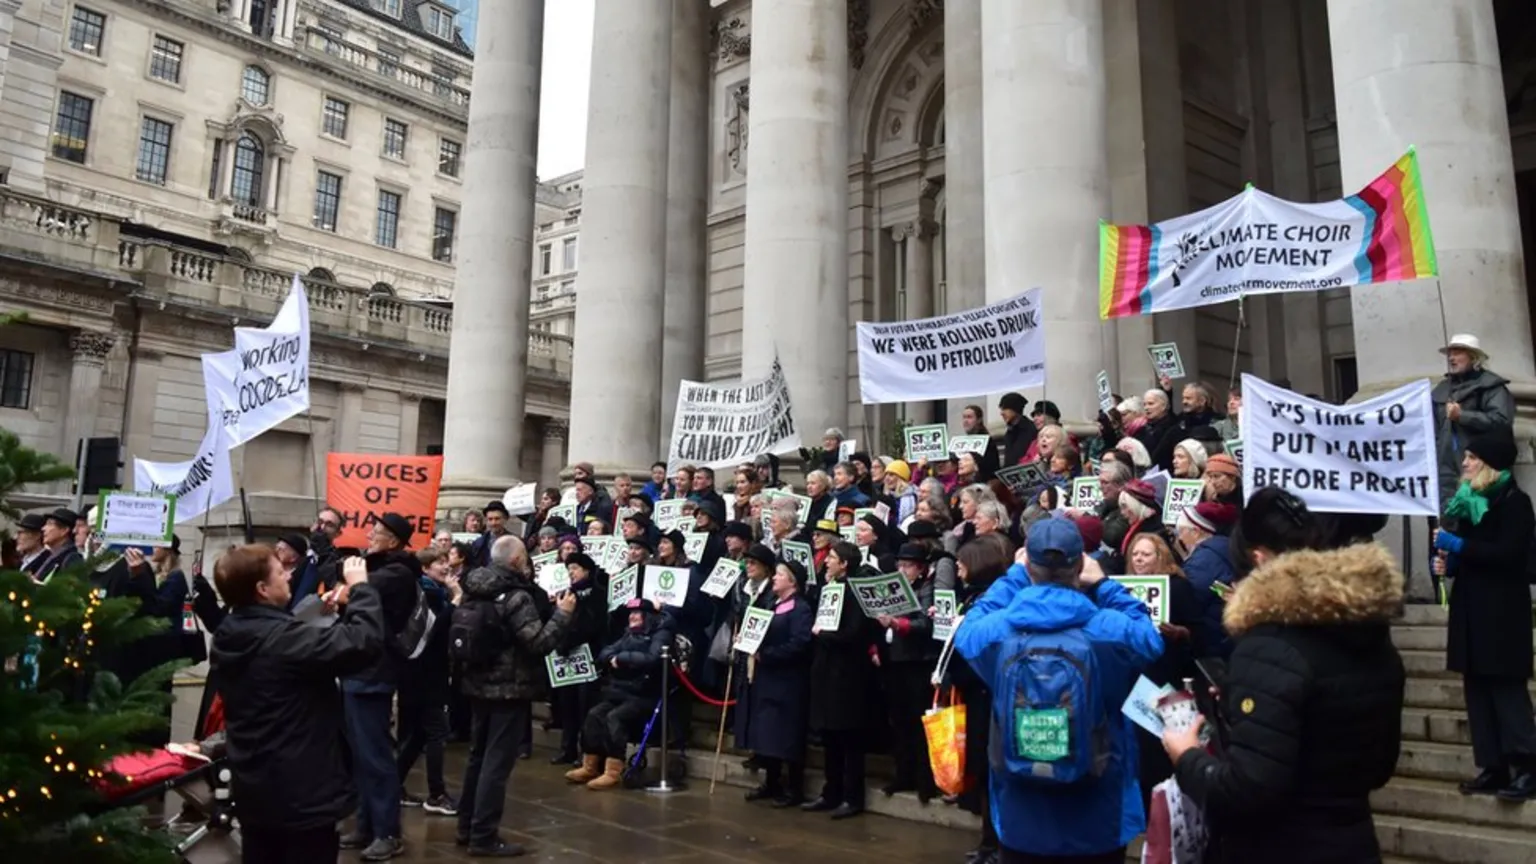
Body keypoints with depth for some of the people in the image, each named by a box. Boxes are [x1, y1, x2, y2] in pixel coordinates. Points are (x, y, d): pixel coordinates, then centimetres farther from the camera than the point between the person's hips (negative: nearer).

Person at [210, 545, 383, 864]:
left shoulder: (228, 637, 2)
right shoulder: (281, 638, -26)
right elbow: (364, 642, -33)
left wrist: (341, 611, 5)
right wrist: (360, 587, -19)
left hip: (253, 791, 9)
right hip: (303, 795, -9)